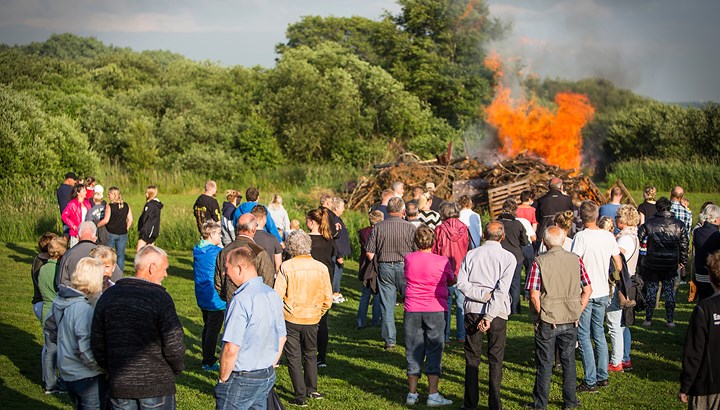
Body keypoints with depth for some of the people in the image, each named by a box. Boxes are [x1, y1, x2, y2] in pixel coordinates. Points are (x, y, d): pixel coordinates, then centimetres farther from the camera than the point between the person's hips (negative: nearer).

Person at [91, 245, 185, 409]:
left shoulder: (108, 296, 3)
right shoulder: (160, 298, -13)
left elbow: (96, 343, 6)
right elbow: (173, 345, -16)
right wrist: (177, 369, 3)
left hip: (119, 386, 4)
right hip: (157, 386, -4)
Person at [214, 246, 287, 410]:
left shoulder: (241, 300, -21)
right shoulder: (273, 295, 5)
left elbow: (231, 349, -24)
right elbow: (282, 339, 14)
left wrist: (222, 379, -10)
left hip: (241, 379, -8)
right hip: (267, 377, 8)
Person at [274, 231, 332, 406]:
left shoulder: (286, 267, -13)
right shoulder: (321, 268, -4)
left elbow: (277, 295, -14)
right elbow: (328, 299, 0)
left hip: (290, 319, -3)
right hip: (312, 320, 3)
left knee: (294, 358, 8)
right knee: (310, 355, 23)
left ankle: (300, 396, 10)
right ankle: (311, 389, 30)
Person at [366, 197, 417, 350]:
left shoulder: (378, 227, -2)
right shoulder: (409, 227, -7)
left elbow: (370, 252, -1)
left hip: (384, 268, 2)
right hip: (405, 268, -2)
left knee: (387, 306, 7)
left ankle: (390, 341, 10)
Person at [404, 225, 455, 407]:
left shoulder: (408, 259, 0)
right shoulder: (443, 261, -8)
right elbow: (452, 281, 7)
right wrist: (453, 266, 25)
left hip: (412, 310, 3)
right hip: (436, 310, -2)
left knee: (413, 351, 9)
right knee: (434, 351, 4)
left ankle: (412, 393, 14)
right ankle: (433, 395, 2)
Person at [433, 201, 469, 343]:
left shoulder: (440, 230, -9)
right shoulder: (464, 229, -1)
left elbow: (434, 252, -4)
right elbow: (469, 250, 4)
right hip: (462, 272, 2)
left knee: (445, 304, 6)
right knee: (461, 304, 9)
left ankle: (444, 335, 8)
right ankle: (462, 335, 12)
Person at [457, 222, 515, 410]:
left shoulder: (471, 254, 5)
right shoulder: (508, 257, -1)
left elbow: (461, 283, -8)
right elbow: (502, 289, -12)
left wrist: (483, 295, -10)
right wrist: (489, 317, -15)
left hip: (473, 310, 2)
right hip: (497, 312, -1)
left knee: (472, 358, 8)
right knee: (496, 359, 7)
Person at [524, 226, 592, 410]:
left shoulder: (539, 262, -10)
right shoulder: (576, 260, 0)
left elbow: (534, 295, -14)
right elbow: (587, 290, 2)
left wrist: (540, 317, -1)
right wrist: (577, 312, 8)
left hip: (547, 319, -3)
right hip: (571, 320, 3)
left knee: (544, 363, 7)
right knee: (569, 361, 15)